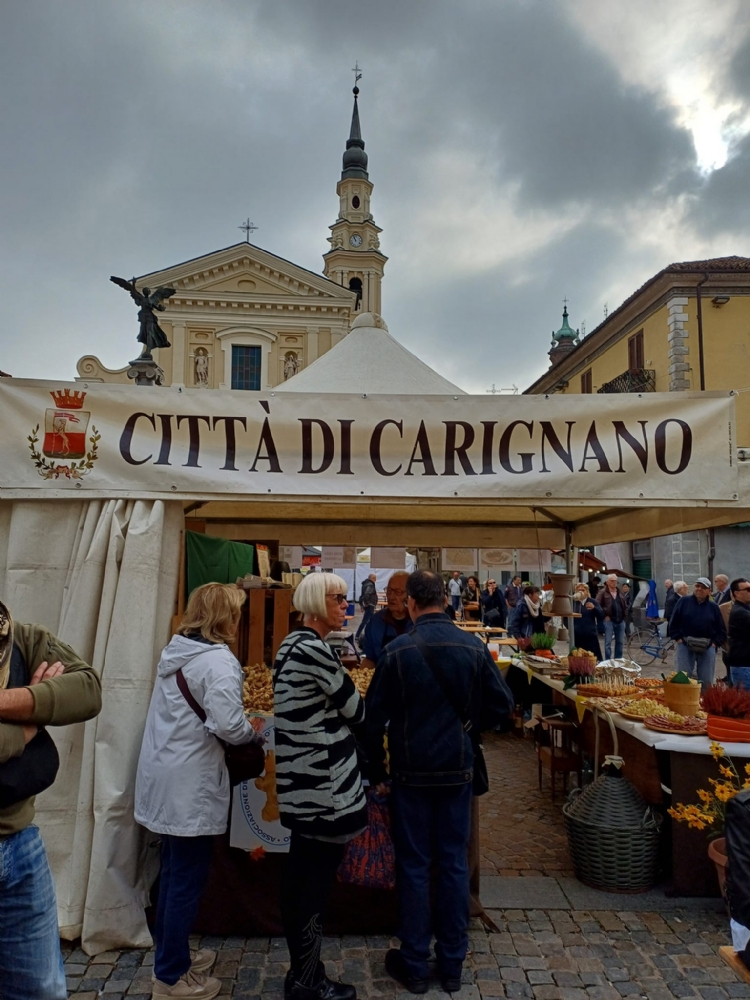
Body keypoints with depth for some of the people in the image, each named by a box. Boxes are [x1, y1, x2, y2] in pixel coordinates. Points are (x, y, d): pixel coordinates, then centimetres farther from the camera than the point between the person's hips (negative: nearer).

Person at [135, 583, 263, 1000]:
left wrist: (240, 728, 12)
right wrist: (254, 732, -7)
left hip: (165, 776, 9)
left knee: (174, 872, 22)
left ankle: (172, 953, 37)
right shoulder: (218, 661, -20)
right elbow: (228, 725, -27)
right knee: (188, 880, 6)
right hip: (190, 784, -9)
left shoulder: (176, 652, 8)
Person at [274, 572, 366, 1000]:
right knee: (317, 878, 4)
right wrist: (377, 705, 6)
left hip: (301, 779, 10)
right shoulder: (315, 649, -20)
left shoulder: (292, 644, 10)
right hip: (323, 782, -10)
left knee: (300, 872, 18)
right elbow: (356, 711, -12)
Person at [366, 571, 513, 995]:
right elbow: (502, 706, -3)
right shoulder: (474, 647, -8)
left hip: (412, 771, -2)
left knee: (415, 866, 12)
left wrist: (377, 768, 5)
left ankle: (415, 965, 25)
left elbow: (376, 716, -10)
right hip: (458, 769, 2)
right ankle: (452, 966, 27)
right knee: (455, 863, 14)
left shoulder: (398, 650, -15)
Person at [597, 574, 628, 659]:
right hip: (609, 621, -6)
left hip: (620, 621, 6)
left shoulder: (620, 593, 15)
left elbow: (625, 606, 21)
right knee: (608, 643, -3)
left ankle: (618, 661, 21)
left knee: (619, 642, 11)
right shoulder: (603, 592, -4)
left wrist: (625, 617, 10)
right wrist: (604, 615, -12)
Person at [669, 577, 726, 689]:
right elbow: (673, 624, 6)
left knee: (706, 681, 3)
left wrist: (714, 643, -3)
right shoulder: (684, 602, 4)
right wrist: (679, 639, -4)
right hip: (685, 646, -1)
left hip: (707, 648, 1)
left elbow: (721, 631, 11)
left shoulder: (714, 607, 8)